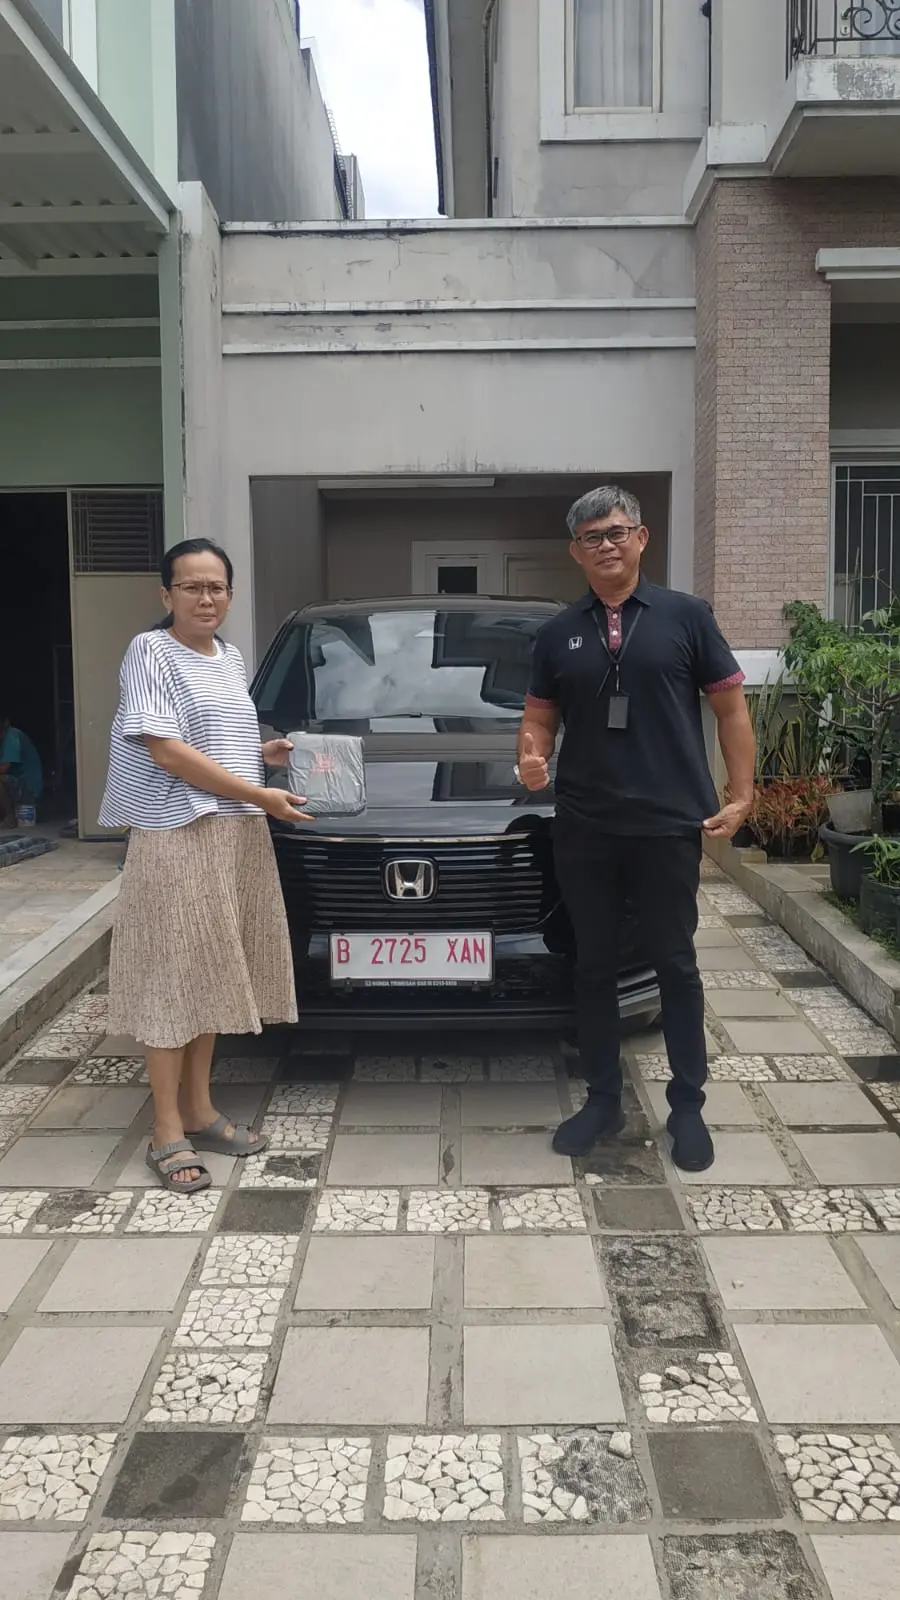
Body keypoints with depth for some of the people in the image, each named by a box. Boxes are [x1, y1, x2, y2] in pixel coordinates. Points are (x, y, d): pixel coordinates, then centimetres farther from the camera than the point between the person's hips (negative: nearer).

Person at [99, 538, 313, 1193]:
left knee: (212, 973, 11)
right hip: (177, 836, -8)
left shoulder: (230, 657, 16)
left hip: (238, 837, 8)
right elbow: (166, 751, -16)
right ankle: (168, 1132, 4)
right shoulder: (152, 652, -7)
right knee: (173, 977, -4)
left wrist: (264, 753, 7)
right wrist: (258, 794, -16)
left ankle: (199, 1111, 21)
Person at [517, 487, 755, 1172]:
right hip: (583, 830, 3)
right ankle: (603, 1101, 25)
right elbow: (540, 717, 13)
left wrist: (741, 795, -5)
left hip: (669, 825, -3)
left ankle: (688, 1108, 21)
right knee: (594, 967, 11)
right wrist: (532, 758, -10)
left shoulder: (686, 616, 0)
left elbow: (730, 706, 2)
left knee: (675, 964, 7)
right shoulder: (558, 633, 9)